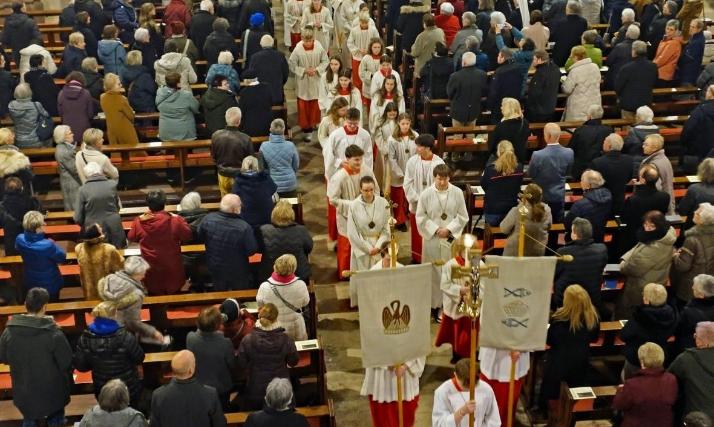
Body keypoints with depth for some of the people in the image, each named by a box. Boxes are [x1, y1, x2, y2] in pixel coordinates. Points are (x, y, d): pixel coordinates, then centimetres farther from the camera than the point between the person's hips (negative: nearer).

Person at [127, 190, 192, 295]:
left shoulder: (139, 222, -19)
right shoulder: (175, 221, -24)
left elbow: (131, 238, 0)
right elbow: (187, 235, -8)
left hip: (150, 268, 1)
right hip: (171, 267, -1)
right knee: (174, 298, 23)